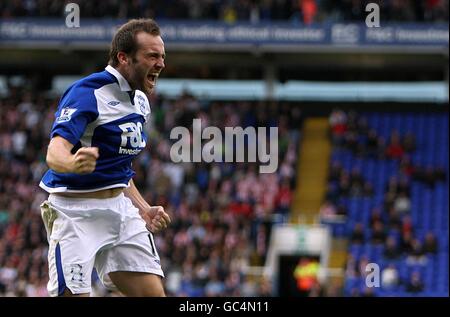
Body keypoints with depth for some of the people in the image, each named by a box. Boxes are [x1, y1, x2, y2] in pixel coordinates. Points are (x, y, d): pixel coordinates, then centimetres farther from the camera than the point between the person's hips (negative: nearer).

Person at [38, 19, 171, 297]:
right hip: (75, 211, -8)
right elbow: (55, 153, -28)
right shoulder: (88, 93, -15)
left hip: (120, 208, 8)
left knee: (153, 293, -1)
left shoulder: (141, 101, 13)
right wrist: (73, 163, -50)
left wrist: (143, 209, 16)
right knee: (74, 294, -16)